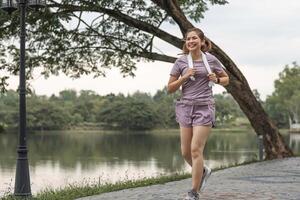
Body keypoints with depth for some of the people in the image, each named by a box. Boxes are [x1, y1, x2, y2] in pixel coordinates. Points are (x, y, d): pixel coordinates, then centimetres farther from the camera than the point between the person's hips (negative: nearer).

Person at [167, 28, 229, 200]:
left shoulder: (211, 60, 2)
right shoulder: (181, 61, 3)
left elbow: (226, 79, 15)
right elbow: (170, 88, 5)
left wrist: (216, 79, -6)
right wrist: (184, 77, -10)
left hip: (204, 107, -3)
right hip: (186, 107, 3)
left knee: (196, 150, -10)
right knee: (185, 152, 5)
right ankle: (203, 171, 36)